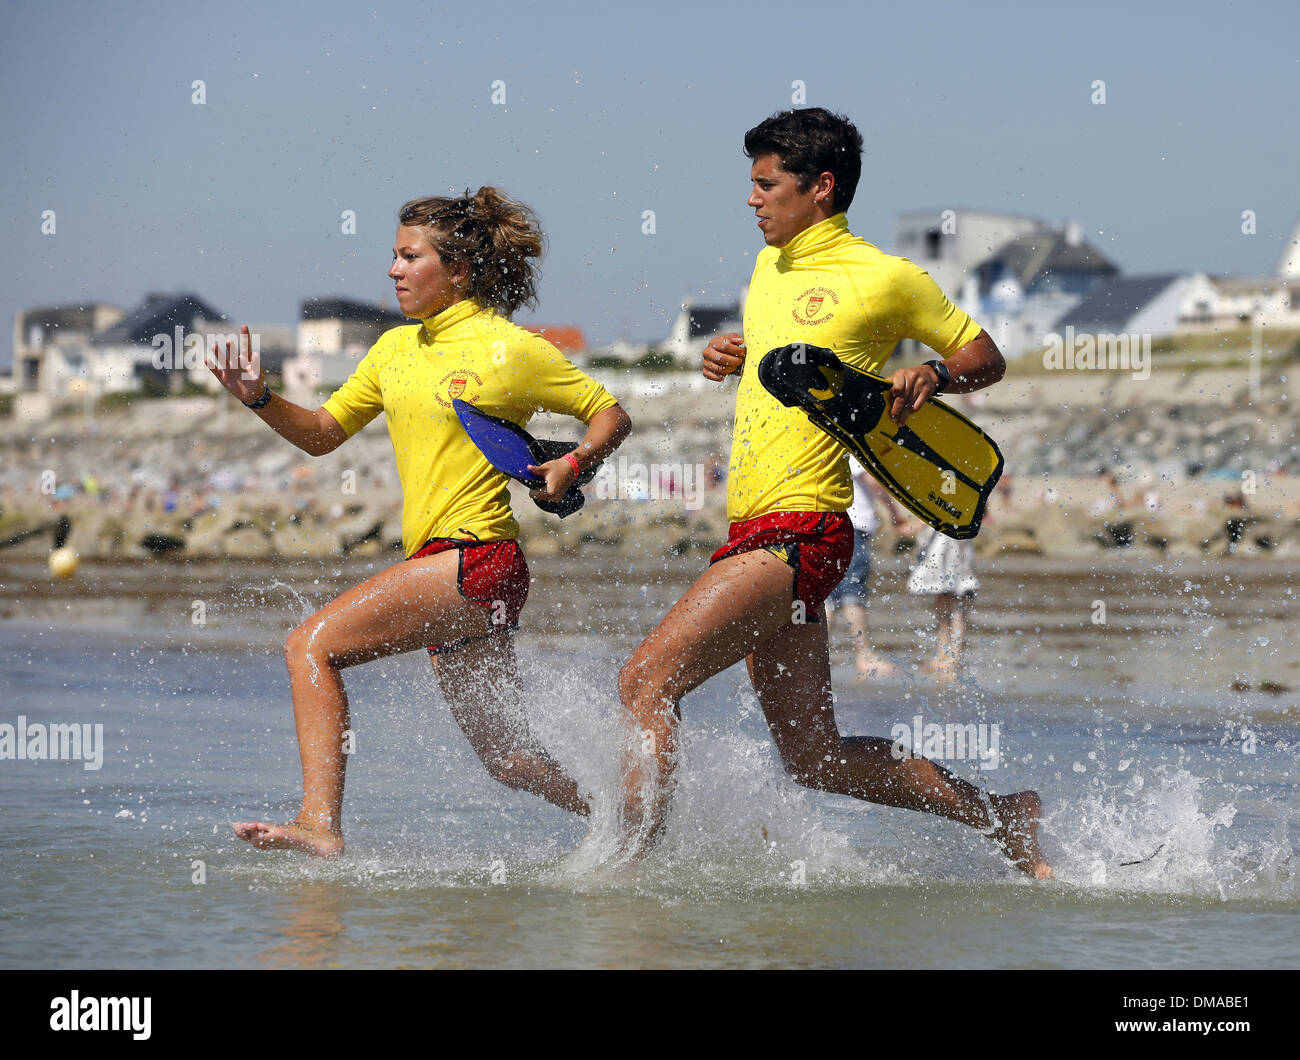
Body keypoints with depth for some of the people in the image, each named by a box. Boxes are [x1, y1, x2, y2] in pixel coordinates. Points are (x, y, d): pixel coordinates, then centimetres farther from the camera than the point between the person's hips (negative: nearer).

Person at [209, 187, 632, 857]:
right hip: (437, 565, 8)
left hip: (476, 560, -8)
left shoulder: (511, 349, -5)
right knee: (506, 758, 14)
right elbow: (323, 433, 17)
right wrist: (259, 400, 0)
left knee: (312, 645, -18)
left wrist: (572, 464, -15)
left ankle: (319, 825, -23)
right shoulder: (395, 348, 14)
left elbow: (611, 415, 4)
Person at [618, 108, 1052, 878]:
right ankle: (1002, 817, 22)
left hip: (801, 530, -9)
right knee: (818, 761, 11)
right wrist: (728, 355, 13)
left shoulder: (884, 278, -5)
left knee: (647, 679, -18)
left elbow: (987, 357, 5)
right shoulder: (770, 267, 17)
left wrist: (933, 374, -16)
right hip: (754, 529, 9)